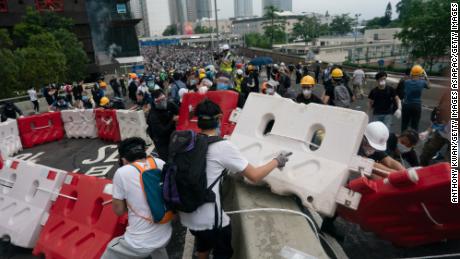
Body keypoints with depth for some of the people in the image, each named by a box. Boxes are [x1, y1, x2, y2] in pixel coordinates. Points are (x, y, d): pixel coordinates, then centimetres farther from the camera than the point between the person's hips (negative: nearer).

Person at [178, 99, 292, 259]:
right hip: (208, 220, -5)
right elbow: (254, 176, -11)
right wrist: (276, 161, 5)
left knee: (203, 241, 33)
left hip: (186, 215, 6)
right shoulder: (223, 146, -17)